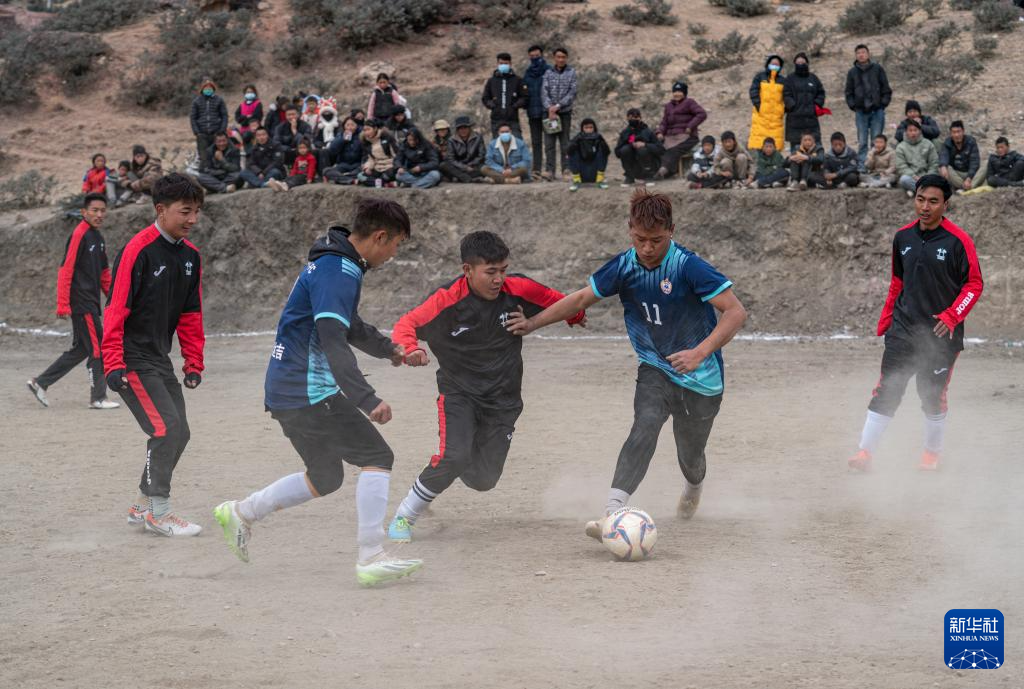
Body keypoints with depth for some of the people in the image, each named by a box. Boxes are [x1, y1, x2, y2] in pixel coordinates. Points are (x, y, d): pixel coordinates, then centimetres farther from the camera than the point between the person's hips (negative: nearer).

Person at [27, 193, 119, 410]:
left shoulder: (98, 238, 14)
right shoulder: (79, 235, -13)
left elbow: (103, 273, 23)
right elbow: (65, 270, -17)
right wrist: (63, 304, -20)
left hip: (91, 302, 9)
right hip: (81, 302, -9)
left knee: (80, 350, 14)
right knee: (97, 349, -4)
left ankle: (40, 383, 20)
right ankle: (98, 398, 5)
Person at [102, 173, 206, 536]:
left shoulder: (190, 255, 7)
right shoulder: (138, 250, -16)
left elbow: (190, 314, 15)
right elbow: (116, 309, -18)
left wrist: (194, 363, 13)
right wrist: (113, 365, -22)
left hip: (160, 359, 8)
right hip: (133, 360, -8)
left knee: (178, 433, 9)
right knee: (167, 428, -14)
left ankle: (143, 505, 22)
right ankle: (157, 511, -4)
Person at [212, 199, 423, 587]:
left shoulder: (334, 264, 16)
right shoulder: (338, 272, -17)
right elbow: (333, 341, -29)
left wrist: (388, 349, 47)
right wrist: (368, 400, -36)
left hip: (284, 391, 10)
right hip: (309, 392, -10)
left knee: (325, 478, 19)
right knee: (377, 456, -10)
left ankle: (240, 514, 27)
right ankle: (371, 560, -15)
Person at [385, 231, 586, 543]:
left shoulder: (518, 289, -12)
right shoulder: (447, 300, -20)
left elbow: (553, 300, 7)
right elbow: (407, 324, -19)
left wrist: (576, 315, 24)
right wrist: (408, 349, -40)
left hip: (503, 399, 3)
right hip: (458, 394, -3)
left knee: (484, 479, 0)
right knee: (453, 457, -25)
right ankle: (403, 517, -4)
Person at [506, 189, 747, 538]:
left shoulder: (689, 267, -22)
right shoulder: (624, 267, -8)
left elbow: (736, 312, -23)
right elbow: (582, 298, 9)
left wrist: (700, 353, -33)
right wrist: (534, 322, 10)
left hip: (701, 378, -2)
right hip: (655, 369, 2)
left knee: (690, 453, 12)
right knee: (645, 426, -26)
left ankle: (693, 487, 52)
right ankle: (613, 515, -38)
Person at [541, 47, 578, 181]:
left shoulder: (571, 73, 4)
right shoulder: (548, 73, 9)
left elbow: (572, 93, -5)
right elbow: (544, 92, 1)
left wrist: (557, 106, -13)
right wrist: (549, 108, -14)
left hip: (565, 112, -1)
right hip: (549, 112, 1)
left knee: (565, 142, 2)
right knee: (549, 142, -3)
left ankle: (566, 170, 5)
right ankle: (549, 170, -5)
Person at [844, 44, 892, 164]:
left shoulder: (878, 69, 4)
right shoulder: (852, 72, 9)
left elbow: (886, 89, 5)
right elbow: (849, 92, 13)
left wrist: (883, 103, -3)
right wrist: (853, 105, 2)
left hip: (877, 111, -1)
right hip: (861, 111, 1)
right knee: (862, 142, 0)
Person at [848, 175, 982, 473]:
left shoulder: (958, 241, -10)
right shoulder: (903, 237, 6)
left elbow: (975, 283, -6)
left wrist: (952, 316, -17)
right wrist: (885, 319, 15)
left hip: (940, 334, -3)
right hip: (903, 328, 3)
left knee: (933, 396, 6)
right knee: (886, 391, -4)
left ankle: (932, 453, 25)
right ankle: (865, 452, -5)